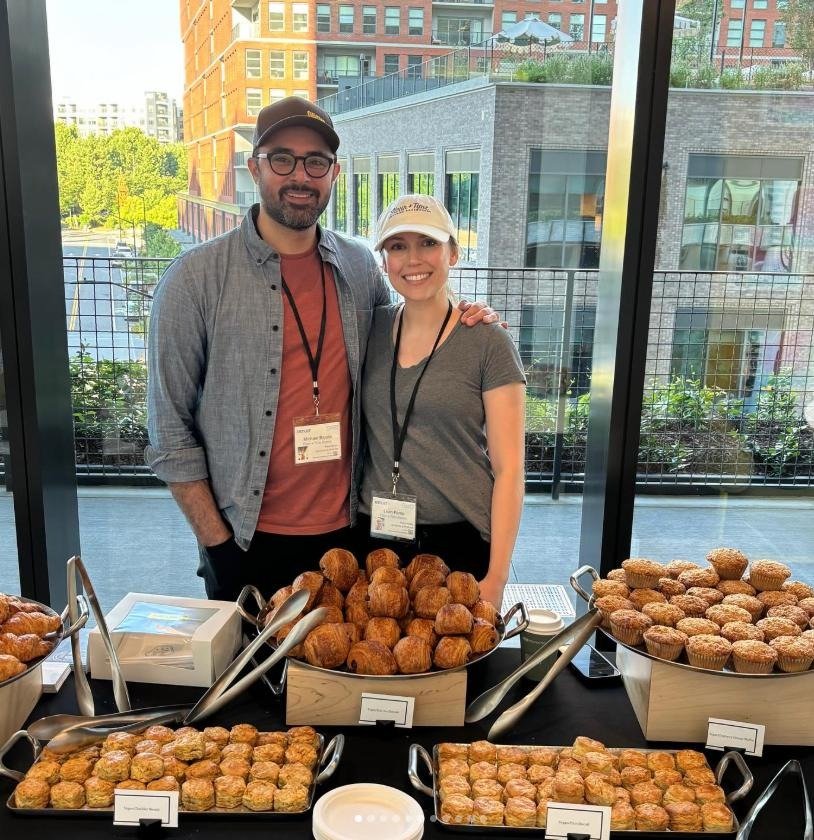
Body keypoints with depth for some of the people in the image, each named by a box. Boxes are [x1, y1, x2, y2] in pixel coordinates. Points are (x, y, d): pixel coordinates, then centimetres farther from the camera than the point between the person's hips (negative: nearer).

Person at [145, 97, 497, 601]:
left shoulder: (360, 267, 1)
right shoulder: (196, 279, -10)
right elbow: (171, 431, -8)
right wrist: (216, 543, -9)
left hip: (346, 531, 3)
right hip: (247, 541, -3)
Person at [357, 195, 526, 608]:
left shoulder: (489, 343, -8)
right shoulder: (371, 328, 3)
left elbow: (508, 468, -8)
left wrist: (496, 577, -11)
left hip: (459, 544, -3)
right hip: (376, 539, 3)